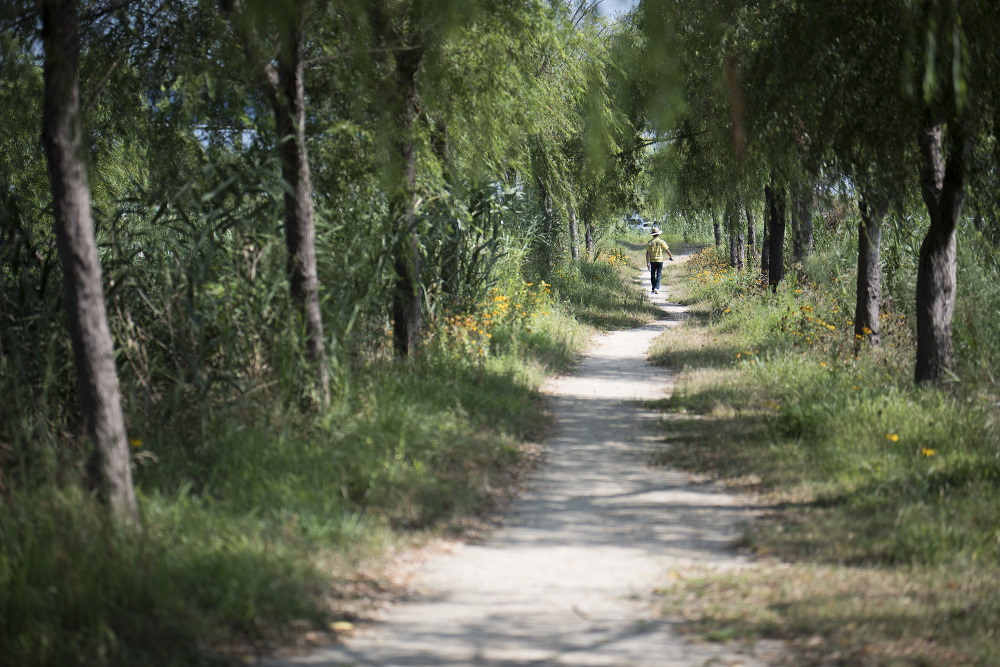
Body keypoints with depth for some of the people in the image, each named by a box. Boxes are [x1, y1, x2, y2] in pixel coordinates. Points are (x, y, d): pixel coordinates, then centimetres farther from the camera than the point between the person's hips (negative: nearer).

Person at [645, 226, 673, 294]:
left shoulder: (650, 243, -4)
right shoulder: (662, 242, -6)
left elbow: (647, 253, -5)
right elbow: (667, 251, 0)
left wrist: (647, 263, -1)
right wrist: (671, 257, 18)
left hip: (652, 261, 1)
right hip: (660, 260, -1)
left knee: (652, 275, 13)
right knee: (658, 275, 1)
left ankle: (653, 288, 19)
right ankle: (656, 288, -13)